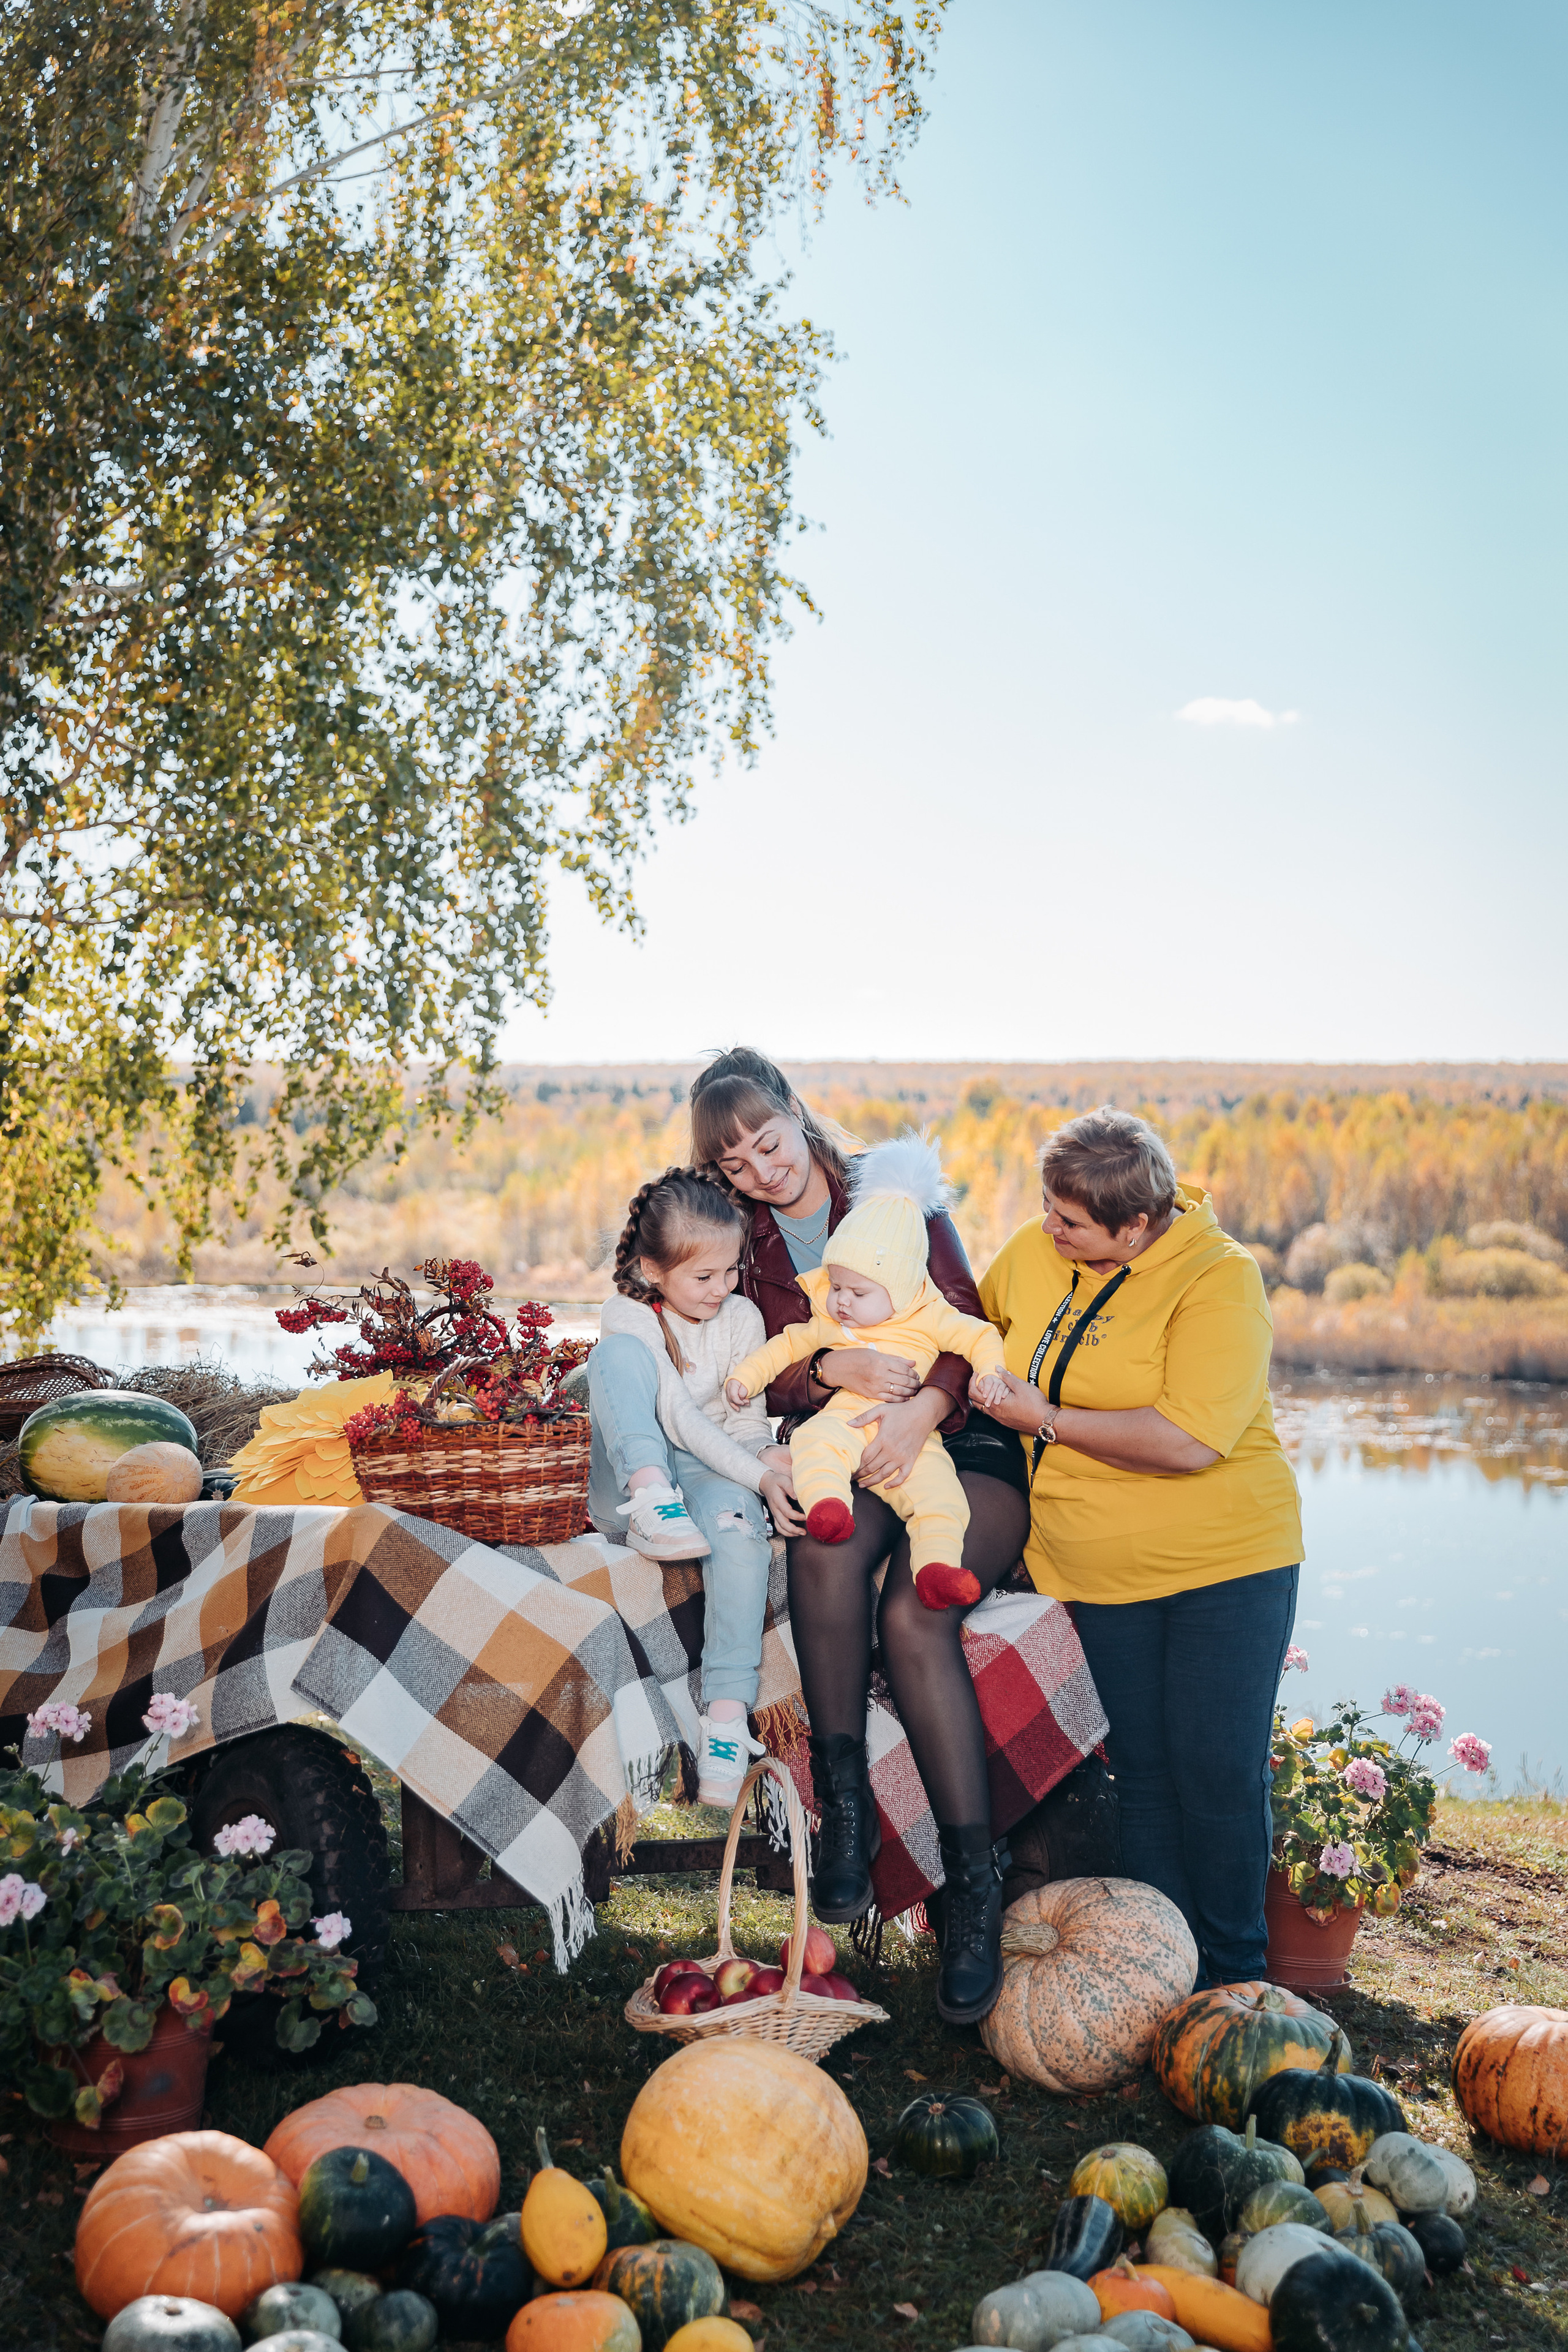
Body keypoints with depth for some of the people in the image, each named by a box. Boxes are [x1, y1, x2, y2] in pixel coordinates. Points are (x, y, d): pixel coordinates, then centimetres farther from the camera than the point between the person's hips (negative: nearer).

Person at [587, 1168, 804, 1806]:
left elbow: (746, 1420, 5)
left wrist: (766, 1457, -20)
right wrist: (759, 1476, -30)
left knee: (738, 1526, -37)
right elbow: (680, 1419, -20)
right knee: (620, 1352, -26)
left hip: (710, 1472, 2)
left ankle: (727, 1713, -38)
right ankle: (650, 1503, -38)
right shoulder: (628, 1315, -11)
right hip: (625, 1482, -2)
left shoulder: (742, 1317, 3)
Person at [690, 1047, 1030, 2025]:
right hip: (839, 1461, 2)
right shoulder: (744, 1242, 12)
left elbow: (968, 1326, -4)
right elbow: (762, 1377, 1)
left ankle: (974, 1878, -25)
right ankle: (845, 1807, -27)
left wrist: (925, 1408, -24)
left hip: (957, 1444, -2)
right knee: (829, 1545, -36)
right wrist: (836, 1370, -21)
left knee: (913, 1610, -30)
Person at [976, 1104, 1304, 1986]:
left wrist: (1046, 1420, -19)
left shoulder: (1220, 1278, -18)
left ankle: (1234, 1975, 16)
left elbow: (1187, 1440, -28)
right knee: (1142, 1771, 7)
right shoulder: (1034, 1252, 0)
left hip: (1225, 1565, -5)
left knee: (1218, 1771, -3)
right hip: (1103, 1576, 5)